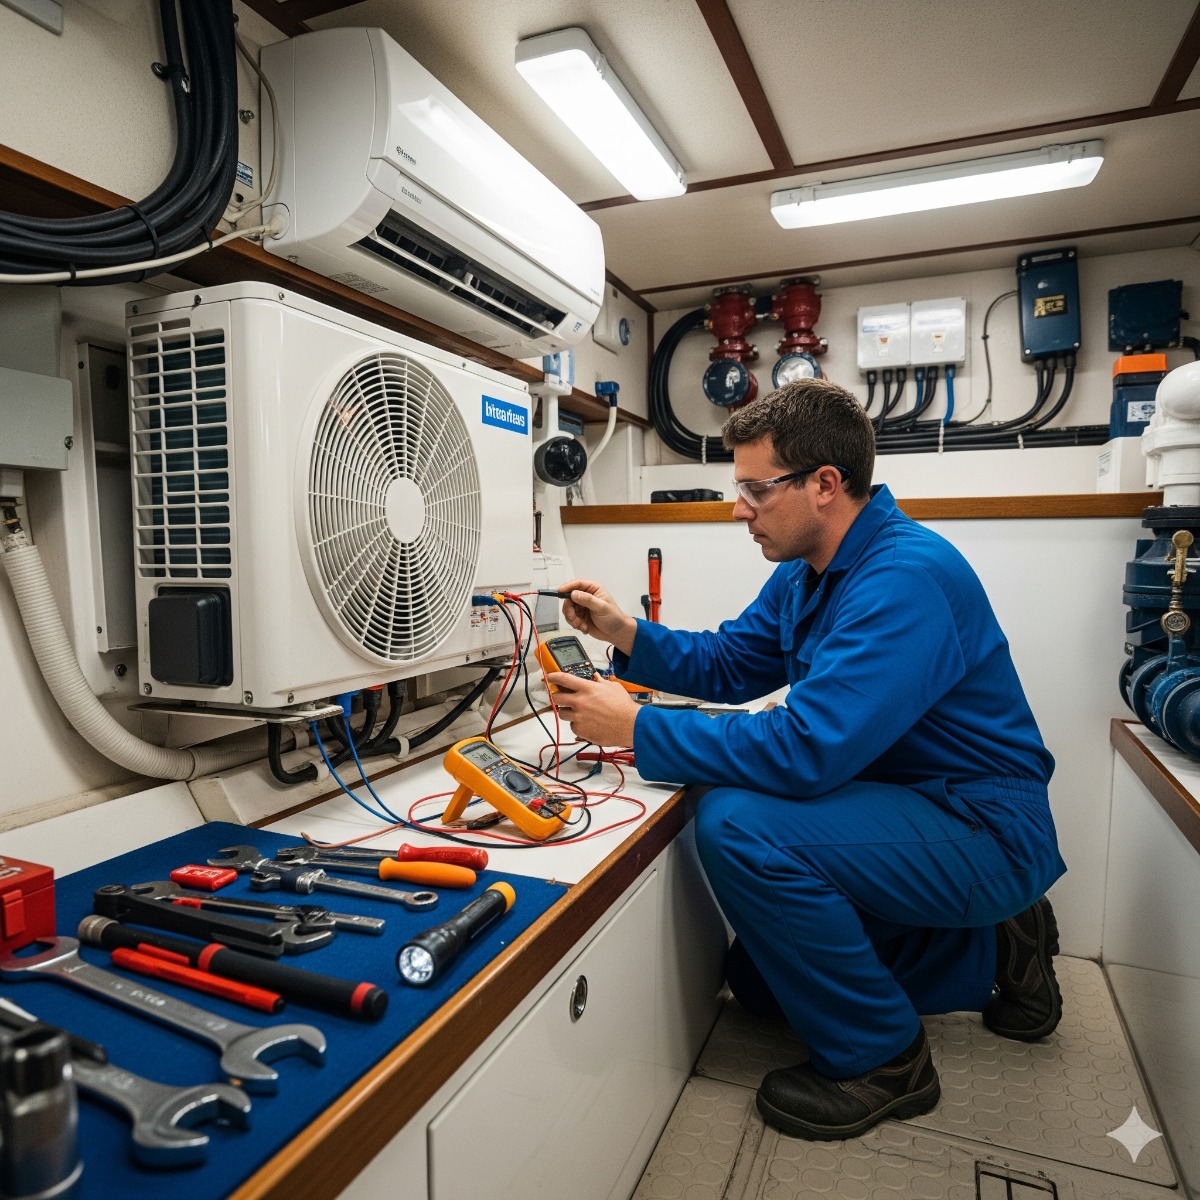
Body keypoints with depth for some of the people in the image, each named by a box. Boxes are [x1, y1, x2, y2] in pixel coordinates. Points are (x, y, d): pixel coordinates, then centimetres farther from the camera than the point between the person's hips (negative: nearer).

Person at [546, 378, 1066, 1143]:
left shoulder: (906, 577, -28)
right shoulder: (806, 572, 3)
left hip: (983, 827, -9)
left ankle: (880, 1057, -5)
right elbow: (728, 665, 10)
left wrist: (635, 727, -28)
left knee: (736, 824, -29)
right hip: (911, 805, 10)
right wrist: (627, 634, -6)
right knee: (757, 977, 16)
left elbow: (805, 749, -35)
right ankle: (989, 951, 24)